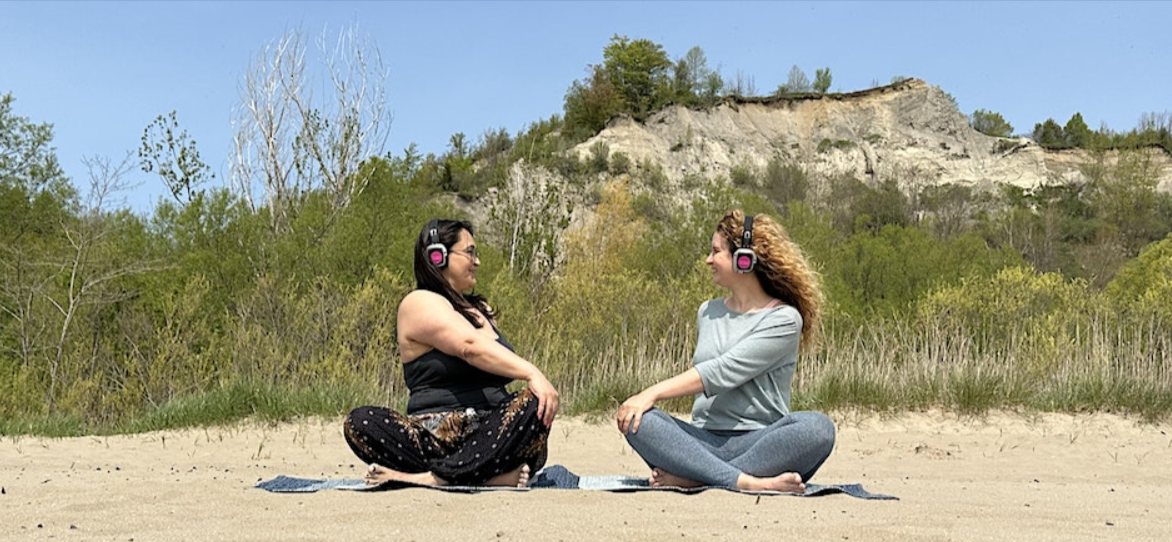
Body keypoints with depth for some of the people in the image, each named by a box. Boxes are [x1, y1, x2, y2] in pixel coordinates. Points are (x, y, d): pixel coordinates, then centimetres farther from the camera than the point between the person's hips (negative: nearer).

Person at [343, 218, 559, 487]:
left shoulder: (481, 309, 25)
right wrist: (531, 373, -30)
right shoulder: (420, 304, -1)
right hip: (436, 434, -5)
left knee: (535, 402, -26)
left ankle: (435, 478, -33)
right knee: (360, 422, -31)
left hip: (490, 435, 5)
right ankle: (493, 475, -42)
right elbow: (471, 347, -18)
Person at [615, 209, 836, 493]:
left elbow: (723, 373, -13)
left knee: (816, 427, -34)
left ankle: (693, 476, -36)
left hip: (759, 444, -4)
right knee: (637, 420, -24)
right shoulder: (708, 312, 18)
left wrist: (653, 393, -18)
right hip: (705, 441, 4)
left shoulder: (784, 320, -2)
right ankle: (747, 482, -38)